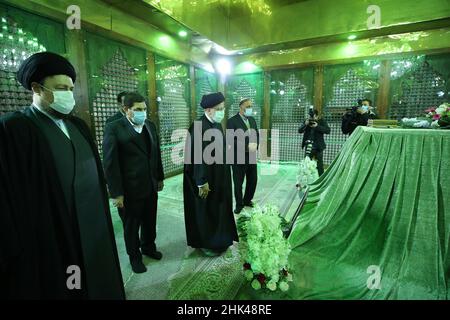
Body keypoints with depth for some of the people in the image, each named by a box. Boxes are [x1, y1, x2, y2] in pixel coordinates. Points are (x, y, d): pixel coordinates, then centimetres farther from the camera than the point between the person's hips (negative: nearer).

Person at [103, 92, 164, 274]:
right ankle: (134, 256, 36)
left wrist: (160, 177, 12)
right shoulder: (114, 128, -13)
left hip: (151, 185, 5)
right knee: (132, 225, 15)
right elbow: (110, 162, -14)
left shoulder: (150, 126, 5)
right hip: (130, 188, -5)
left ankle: (148, 247, 44)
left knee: (150, 221, 20)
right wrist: (116, 192, -15)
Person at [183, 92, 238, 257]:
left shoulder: (217, 124, 5)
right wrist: (202, 182, -22)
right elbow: (197, 157, -23)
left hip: (219, 176, 9)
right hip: (205, 178, -9)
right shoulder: (198, 127, -21)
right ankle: (205, 243, 28)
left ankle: (218, 239, 39)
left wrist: (225, 174, 16)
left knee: (218, 208, 19)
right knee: (205, 210, 8)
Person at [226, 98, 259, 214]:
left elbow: (257, 135, 13)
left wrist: (255, 144, -9)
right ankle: (239, 204, 27)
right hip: (238, 157, -6)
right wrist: (247, 146, -22)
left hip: (251, 156, 6)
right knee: (238, 183, 8)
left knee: (253, 180, 15)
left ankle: (247, 200, 37)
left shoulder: (252, 120, 11)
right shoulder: (232, 121, -11)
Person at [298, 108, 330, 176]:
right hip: (308, 146, 3)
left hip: (318, 147, -3)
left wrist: (317, 126, -24)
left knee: (319, 164, 3)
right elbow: (300, 131, -1)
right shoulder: (307, 121, 3)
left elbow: (328, 131, -15)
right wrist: (305, 124, -18)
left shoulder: (322, 121, -4)